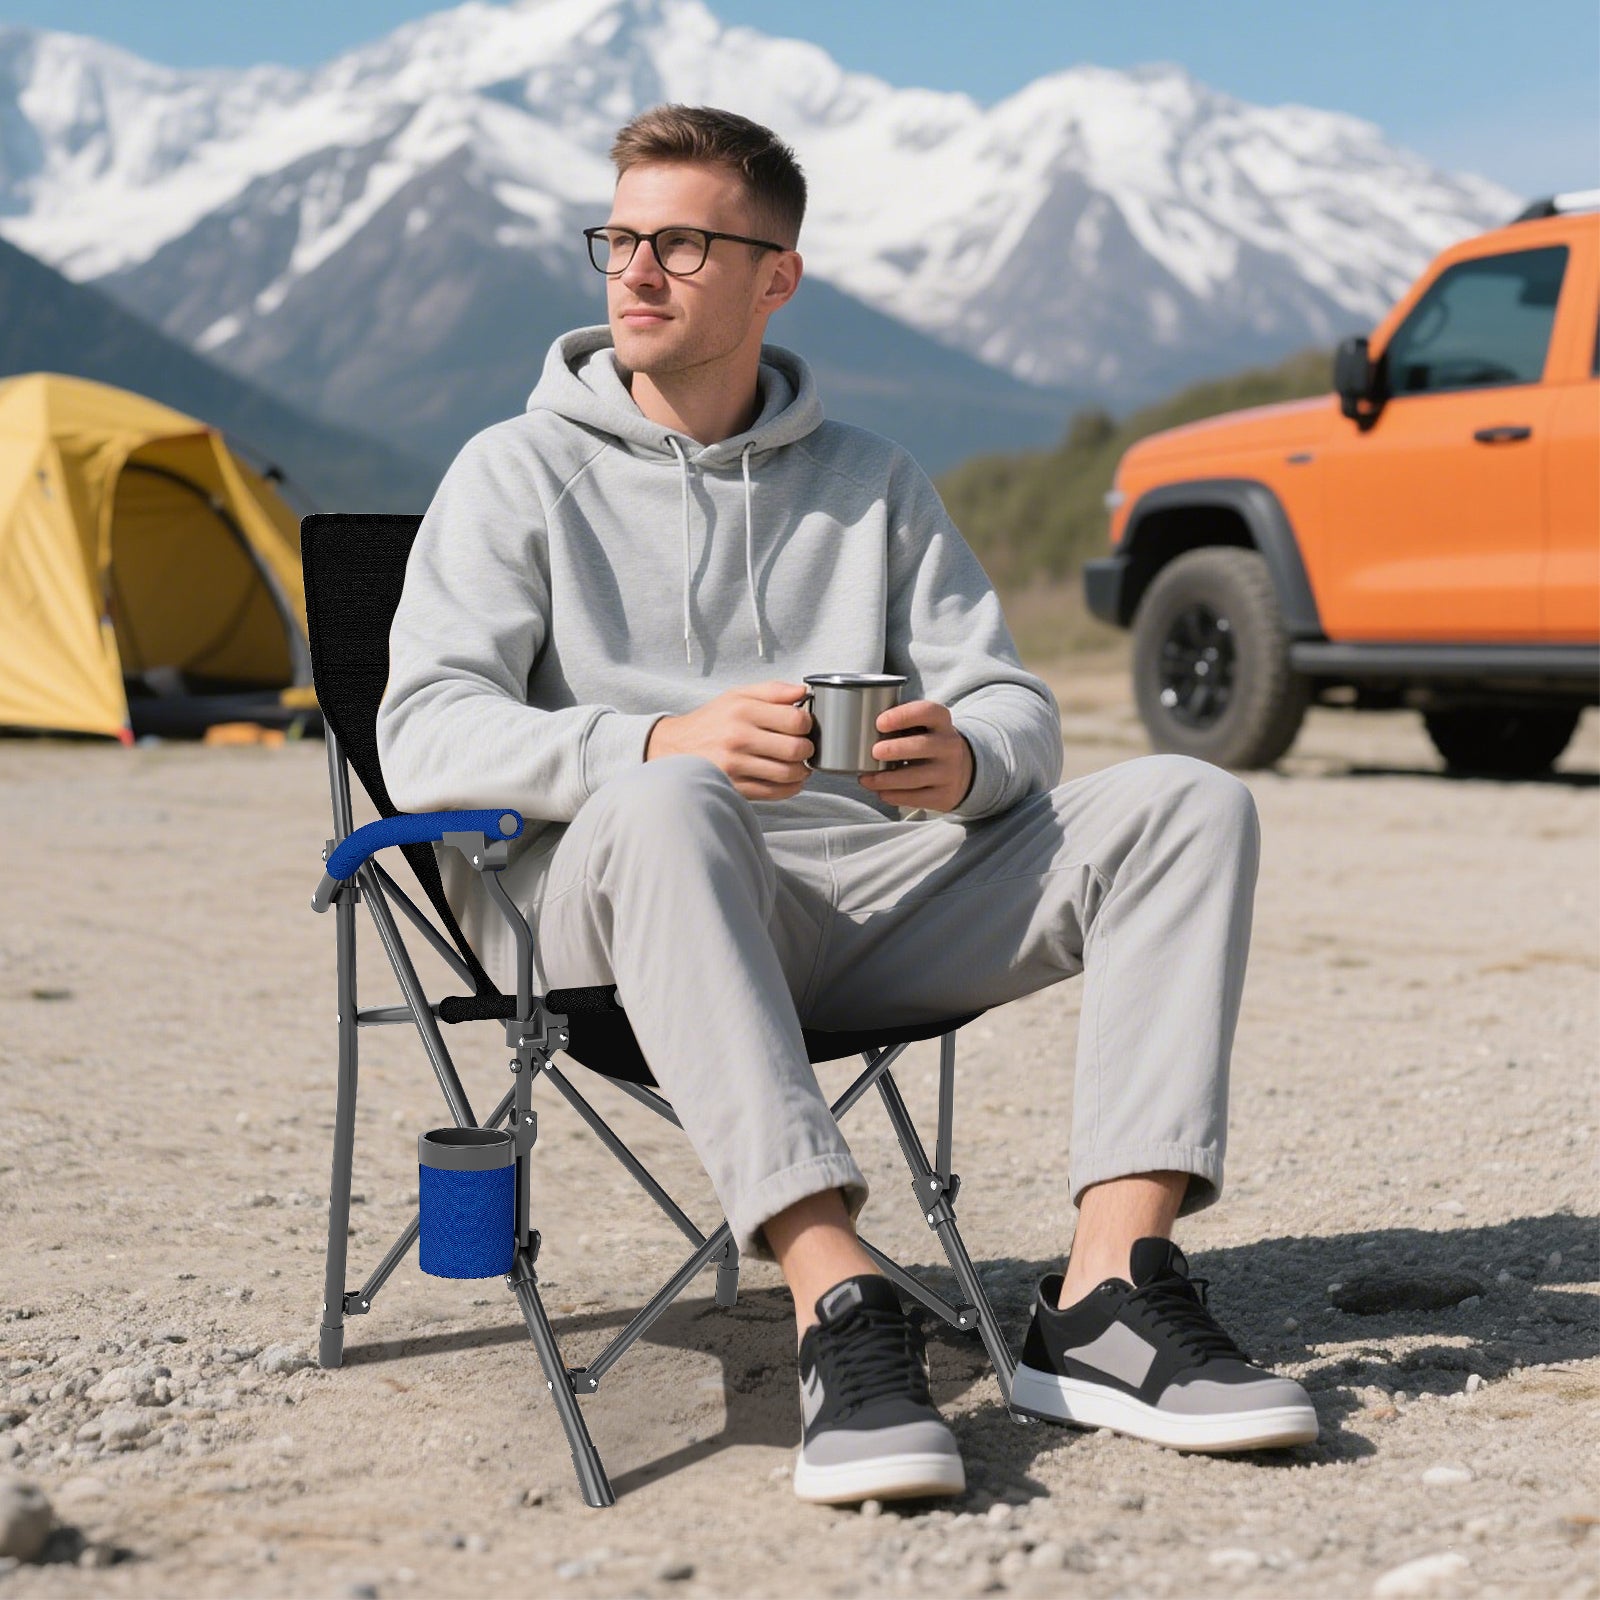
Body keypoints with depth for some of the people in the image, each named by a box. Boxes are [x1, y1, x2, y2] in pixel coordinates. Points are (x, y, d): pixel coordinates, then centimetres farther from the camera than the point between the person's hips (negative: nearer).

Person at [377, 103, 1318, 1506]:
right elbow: (427, 734, -7)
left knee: (1186, 806, -15)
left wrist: (962, 757, -15)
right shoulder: (522, 471, 8)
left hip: (857, 893, 4)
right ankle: (841, 1309, -44)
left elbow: (1014, 705, 13)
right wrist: (661, 740, -26)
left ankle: (1107, 1301, -27)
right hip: (609, 907, -4)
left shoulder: (874, 483, 20)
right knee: (665, 808, -39)